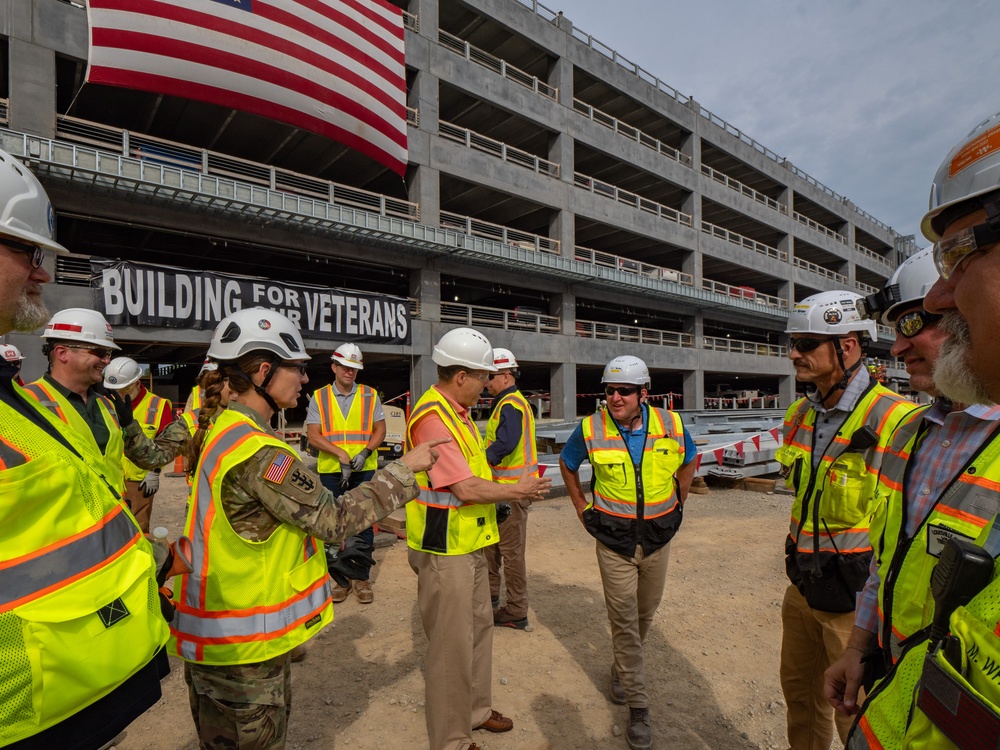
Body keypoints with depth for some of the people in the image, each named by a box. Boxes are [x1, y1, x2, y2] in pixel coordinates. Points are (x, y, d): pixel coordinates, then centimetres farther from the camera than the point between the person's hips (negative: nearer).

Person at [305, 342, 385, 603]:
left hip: (365, 471, 0)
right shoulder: (319, 397, 3)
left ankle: (362, 579, 18)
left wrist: (365, 452, -13)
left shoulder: (370, 395, 5)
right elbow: (313, 435, -3)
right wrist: (341, 454, -16)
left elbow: (380, 430, 5)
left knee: (364, 524, 4)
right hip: (330, 471, 0)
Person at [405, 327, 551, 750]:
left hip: (469, 544, 10)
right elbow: (465, 488, -26)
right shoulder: (433, 417, -23)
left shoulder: (457, 412, 9)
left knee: (479, 627, 23)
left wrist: (515, 493, 3)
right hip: (444, 550, -10)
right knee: (451, 644, 6)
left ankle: (476, 710, 43)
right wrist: (517, 490, -12)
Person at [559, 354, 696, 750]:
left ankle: (621, 668, 47)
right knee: (624, 620, 1)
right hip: (614, 540, -2)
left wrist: (677, 503, 9)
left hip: (657, 538, 3)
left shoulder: (671, 424, -9)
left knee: (645, 613, 19)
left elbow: (689, 461, 12)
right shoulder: (591, 429, -14)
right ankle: (638, 706, 17)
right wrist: (581, 508, 4)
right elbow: (567, 464, 6)